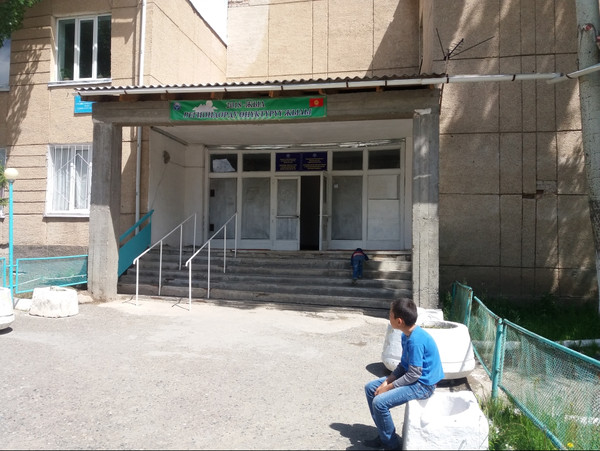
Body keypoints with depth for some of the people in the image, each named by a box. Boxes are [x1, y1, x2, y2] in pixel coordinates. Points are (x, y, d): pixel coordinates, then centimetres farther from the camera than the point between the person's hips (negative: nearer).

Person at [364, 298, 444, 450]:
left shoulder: (415, 340, -28)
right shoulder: (407, 335, 1)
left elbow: (414, 374, -24)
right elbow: (403, 364, 8)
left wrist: (388, 387, -16)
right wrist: (387, 381, -4)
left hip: (422, 385, -10)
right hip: (412, 376, 10)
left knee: (379, 402, -22)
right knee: (370, 388, 8)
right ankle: (384, 434, 16)